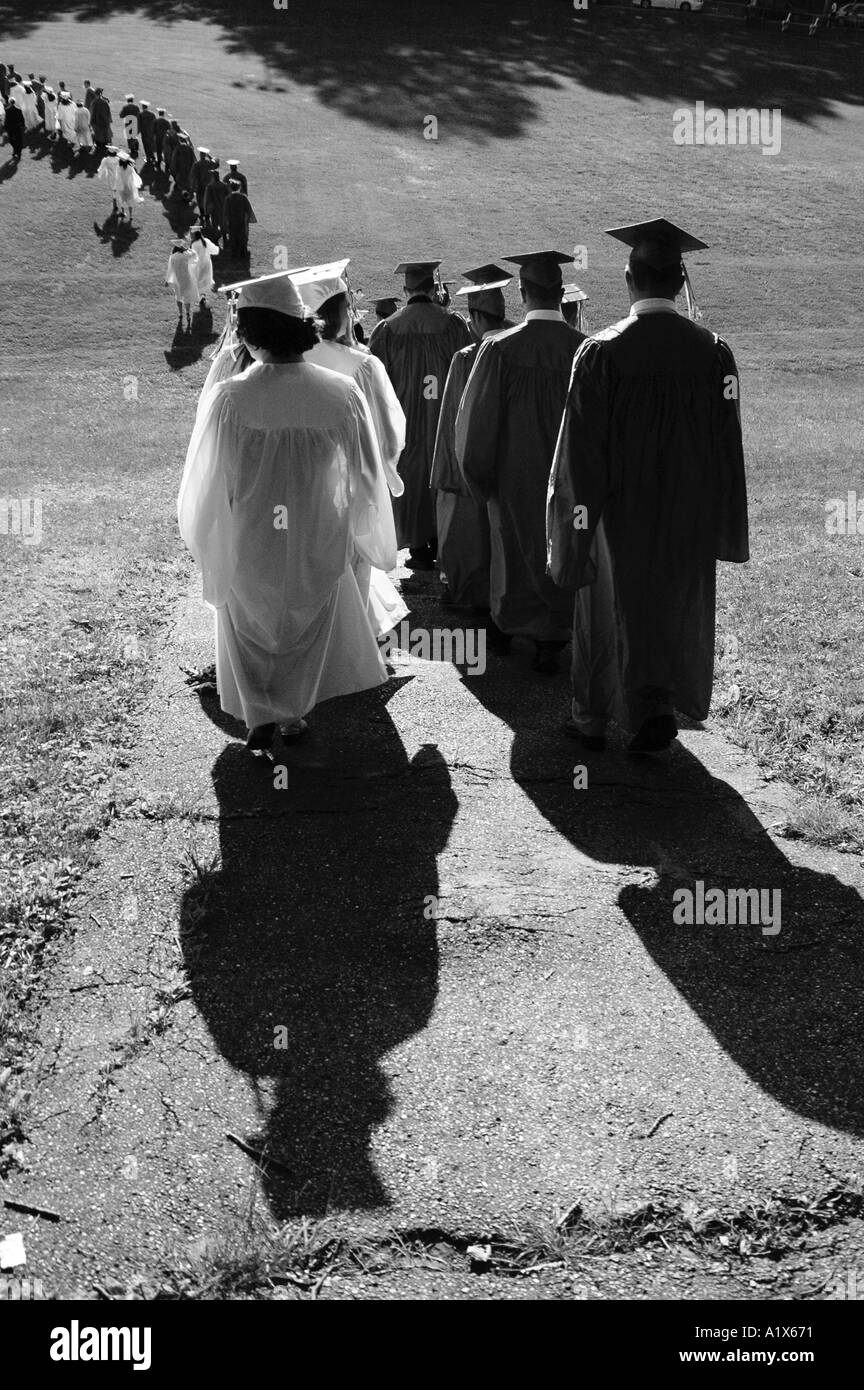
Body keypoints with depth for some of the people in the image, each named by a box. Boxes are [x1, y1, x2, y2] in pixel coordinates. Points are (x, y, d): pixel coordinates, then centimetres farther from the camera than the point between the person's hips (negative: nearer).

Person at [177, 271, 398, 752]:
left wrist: (207, 539, 8)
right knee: (310, 624, 27)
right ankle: (295, 711, 40)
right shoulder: (342, 393, -17)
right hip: (318, 545, 2)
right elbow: (365, 477, -5)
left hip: (248, 544, -2)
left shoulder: (231, 398, -23)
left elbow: (207, 480, -11)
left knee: (250, 629, 24)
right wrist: (354, 532, 12)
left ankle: (260, 717, 24)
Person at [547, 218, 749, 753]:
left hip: (619, 509, -1)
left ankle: (593, 717, 27)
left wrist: (575, 523, -6)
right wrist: (725, 526, 8)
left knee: (609, 606, 14)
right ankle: (658, 707, 8)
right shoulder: (713, 351, -5)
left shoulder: (601, 352, -14)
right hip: (689, 516, 2)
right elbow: (728, 443, 0)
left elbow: (580, 448, -12)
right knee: (676, 609, 17)